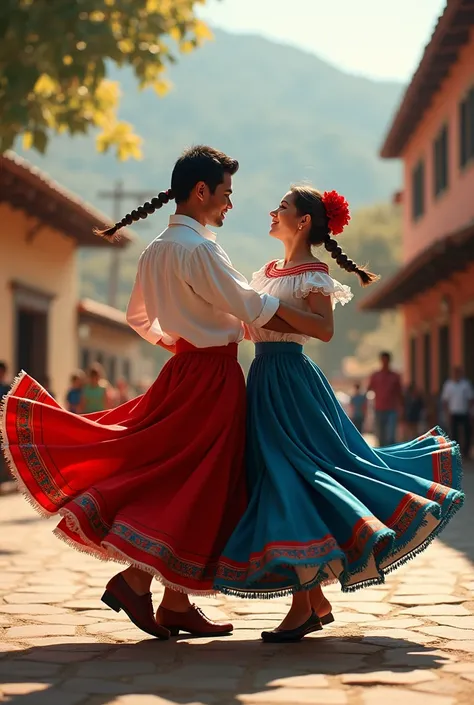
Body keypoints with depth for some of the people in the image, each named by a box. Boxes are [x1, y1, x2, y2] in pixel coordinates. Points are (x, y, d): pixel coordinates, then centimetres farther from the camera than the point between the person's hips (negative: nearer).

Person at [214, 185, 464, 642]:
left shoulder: (312, 273, -6)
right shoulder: (272, 271, 18)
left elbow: (325, 329, -20)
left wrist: (270, 308, -22)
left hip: (290, 382, -9)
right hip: (267, 380, 9)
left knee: (292, 477, -12)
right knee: (282, 483, 8)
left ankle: (302, 604, -8)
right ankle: (316, 602, 15)